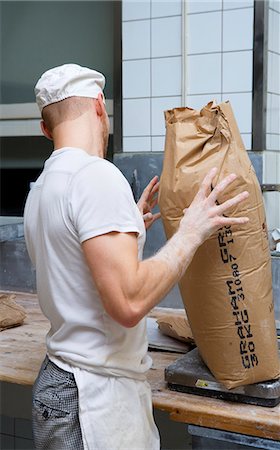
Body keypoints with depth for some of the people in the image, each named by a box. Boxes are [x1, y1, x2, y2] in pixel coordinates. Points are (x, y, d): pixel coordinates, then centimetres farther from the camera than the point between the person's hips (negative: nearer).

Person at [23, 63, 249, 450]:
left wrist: (130, 226, 22)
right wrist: (191, 231, -15)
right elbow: (129, 303, -26)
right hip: (98, 397, -9)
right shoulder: (96, 175, -19)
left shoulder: (42, 188, 11)